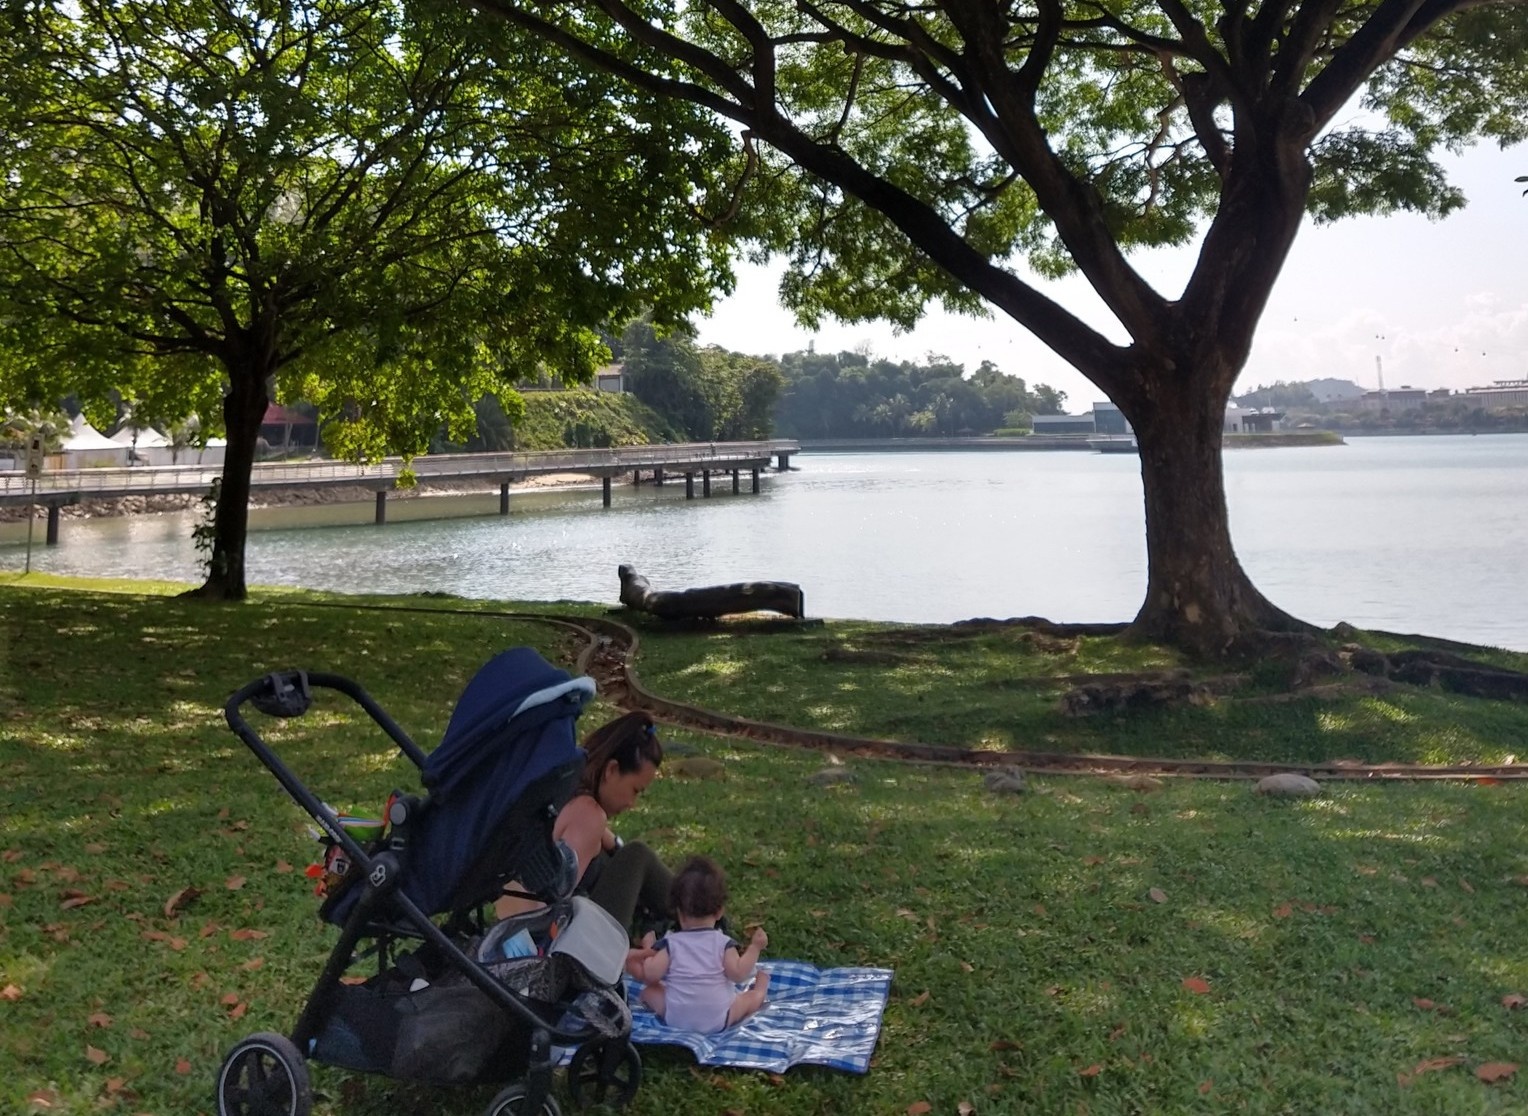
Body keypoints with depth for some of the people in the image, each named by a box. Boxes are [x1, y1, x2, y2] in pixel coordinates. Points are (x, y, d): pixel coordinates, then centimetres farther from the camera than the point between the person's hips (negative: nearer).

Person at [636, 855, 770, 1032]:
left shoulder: (670, 943, -7)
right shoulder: (723, 943, -9)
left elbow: (651, 975, -10)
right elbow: (738, 974, -11)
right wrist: (755, 947, -3)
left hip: (676, 1020, 0)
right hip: (718, 1022, 0)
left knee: (649, 991, 22)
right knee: (752, 997, 22)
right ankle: (760, 989, 51)